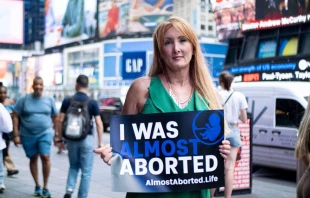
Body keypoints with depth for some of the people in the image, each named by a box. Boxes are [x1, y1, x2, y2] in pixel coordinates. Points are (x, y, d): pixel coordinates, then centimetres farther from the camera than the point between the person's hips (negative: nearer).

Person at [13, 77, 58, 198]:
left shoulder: (49, 100, 0)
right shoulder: (24, 99, -4)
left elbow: (55, 117, 9)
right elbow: (15, 116, -2)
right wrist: (16, 135, -6)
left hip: (45, 133, -1)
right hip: (28, 135, 1)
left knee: (45, 157, -14)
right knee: (33, 159, 12)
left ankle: (45, 187, -3)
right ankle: (37, 185, 27)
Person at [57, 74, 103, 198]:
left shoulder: (67, 101, 0)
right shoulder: (92, 103, -4)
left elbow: (61, 121, -2)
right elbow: (99, 124, -7)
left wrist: (60, 138, 8)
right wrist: (100, 142, -2)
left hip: (71, 139, 2)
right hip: (87, 139, -2)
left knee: (73, 166, 21)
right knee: (86, 171, 7)